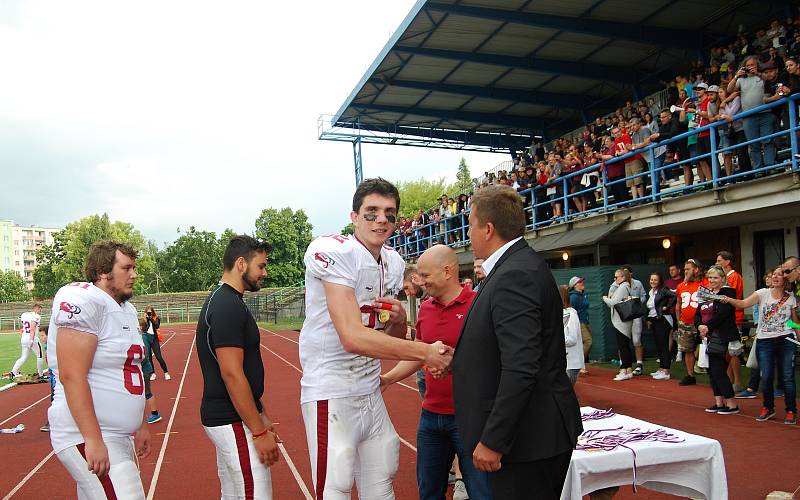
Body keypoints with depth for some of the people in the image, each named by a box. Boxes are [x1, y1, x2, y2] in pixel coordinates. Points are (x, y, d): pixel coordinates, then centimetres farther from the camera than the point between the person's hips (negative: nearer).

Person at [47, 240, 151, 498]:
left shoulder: (127, 310, 15)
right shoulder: (83, 301, -15)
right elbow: (72, 377, -21)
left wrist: (141, 425, 22)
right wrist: (93, 439, -23)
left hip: (119, 436, 9)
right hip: (89, 437, -9)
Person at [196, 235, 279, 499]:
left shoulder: (222, 300, 14)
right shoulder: (229, 306, -18)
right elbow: (232, 375, -23)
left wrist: (261, 416, 19)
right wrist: (259, 432, -19)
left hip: (225, 418, 10)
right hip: (234, 421, -10)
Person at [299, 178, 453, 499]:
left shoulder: (394, 262, 7)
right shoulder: (331, 251, -17)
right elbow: (353, 337, -27)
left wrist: (399, 320, -6)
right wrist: (426, 352, -22)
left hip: (371, 393, 7)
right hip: (331, 395, -7)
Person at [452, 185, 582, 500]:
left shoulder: (515, 275, -22)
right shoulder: (520, 265, 10)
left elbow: (521, 369, -27)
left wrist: (492, 441, -22)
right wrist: (458, 358, 9)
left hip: (528, 438, -10)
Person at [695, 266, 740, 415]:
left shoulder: (727, 292, -7)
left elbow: (722, 314, -18)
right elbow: (697, 315, 12)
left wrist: (708, 326, -14)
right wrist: (700, 326, -8)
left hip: (721, 338, -8)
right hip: (707, 337, 8)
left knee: (718, 370, -8)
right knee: (712, 370, 11)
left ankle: (731, 404, 1)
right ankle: (719, 402, 20)